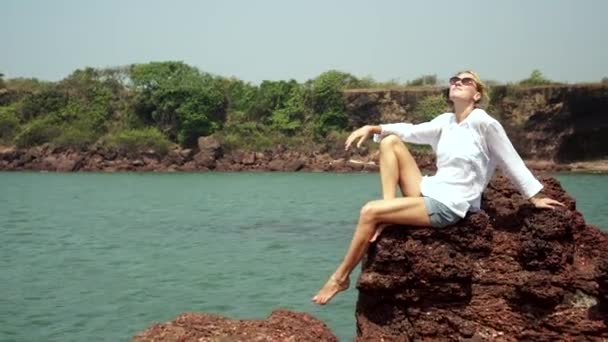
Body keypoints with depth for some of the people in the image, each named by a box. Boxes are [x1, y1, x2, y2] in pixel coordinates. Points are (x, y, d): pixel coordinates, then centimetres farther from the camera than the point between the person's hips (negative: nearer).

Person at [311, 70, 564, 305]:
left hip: (448, 206, -8)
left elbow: (512, 163, -3)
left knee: (370, 212, -18)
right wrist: (372, 128, -9)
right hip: (429, 192, 8)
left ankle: (341, 276, -4)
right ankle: (388, 213, -8)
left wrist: (535, 198, 3)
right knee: (390, 142, 1)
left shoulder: (484, 123, -10)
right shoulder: (446, 121, 11)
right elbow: (412, 131, 5)